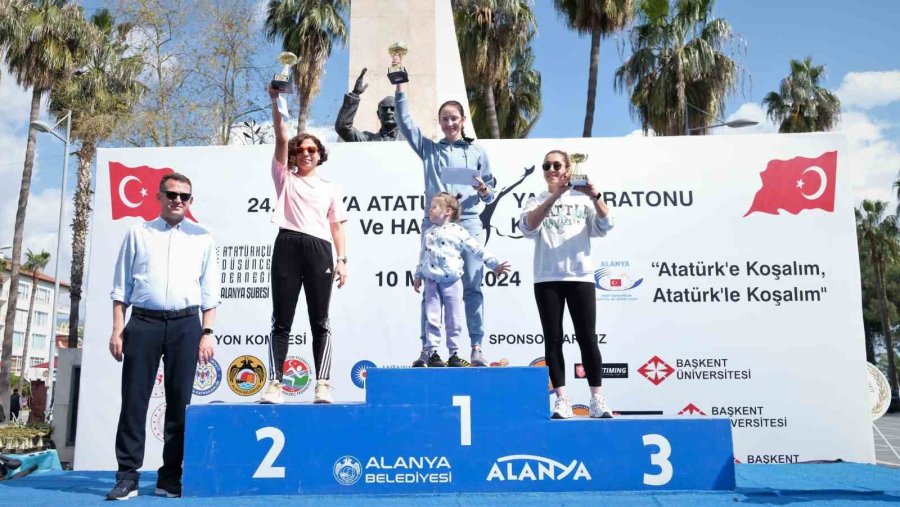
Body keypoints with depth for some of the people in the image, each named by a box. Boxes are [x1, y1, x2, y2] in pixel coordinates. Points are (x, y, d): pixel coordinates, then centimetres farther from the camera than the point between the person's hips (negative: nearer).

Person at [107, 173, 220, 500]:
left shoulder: (202, 238, 11)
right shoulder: (138, 233, 10)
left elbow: (209, 290, 9)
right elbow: (122, 286, 9)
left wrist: (207, 333, 0)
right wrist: (118, 329, 1)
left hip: (186, 325, 1)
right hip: (143, 322, 0)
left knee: (179, 401, 3)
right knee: (135, 399, 0)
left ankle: (170, 476, 12)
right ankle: (127, 475, 7)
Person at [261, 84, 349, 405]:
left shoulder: (330, 188, 21)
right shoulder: (285, 178, 18)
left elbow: (336, 227, 15)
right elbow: (281, 140, 5)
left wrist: (342, 260, 4)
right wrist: (276, 102, -4)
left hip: (319, 250, 1)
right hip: (288, 246, -1)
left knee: (320, 322, -1)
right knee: (281, 321, -1)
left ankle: (322, 385, -1)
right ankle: (275, 384, 1)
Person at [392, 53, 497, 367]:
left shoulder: (477, 153, 15)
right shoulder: (429, 149, 16)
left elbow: (490, 193, 14)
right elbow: (405, 121, 9)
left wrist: (484, 192, -9)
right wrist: (400, 84, 4)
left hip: (468, 223, -1)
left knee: (472, 286, -4)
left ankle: (477, 348, -2)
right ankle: (427, 349, 1)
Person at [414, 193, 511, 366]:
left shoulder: (458, 232, -1)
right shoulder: (428, 233, 12)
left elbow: (477, 250, -3)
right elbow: (422, 256, 20)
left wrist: (494, 264, -8)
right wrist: (418, 276, 19)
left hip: (452, 282, -3)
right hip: (432, 282, 3)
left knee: (454, 320, 3)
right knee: (432, 319, 1)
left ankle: (454, 354, 12)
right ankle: (432, 352, 8)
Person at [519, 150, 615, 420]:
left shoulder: (582, 198, 11)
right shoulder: (536, 201, 10)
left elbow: (605, 225, -4)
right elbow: (528, 226, -12)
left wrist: (595, 196, -20)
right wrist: (555, 196, -21)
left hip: (580, 277, 0)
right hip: (547, 279, 0)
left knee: (587, 339, 0)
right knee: (553, 340, 0)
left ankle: (597, 399, 6)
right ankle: (562, 400, 5)